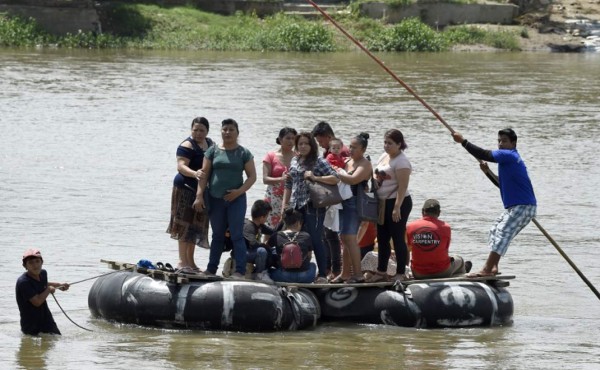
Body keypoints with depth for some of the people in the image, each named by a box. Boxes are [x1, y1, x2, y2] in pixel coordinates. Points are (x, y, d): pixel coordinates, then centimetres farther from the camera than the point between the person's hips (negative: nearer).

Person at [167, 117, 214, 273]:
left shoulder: (210, 144, 13)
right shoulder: (187, 146, -13)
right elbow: (181, 166, -24)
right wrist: (194, 173, -43)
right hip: (186, 189, -8)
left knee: (196, 225, 11)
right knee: (185, 224, -9)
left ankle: (190, 261, 18)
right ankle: (182, 261, -9)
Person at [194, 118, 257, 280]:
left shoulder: (243, 153, 3)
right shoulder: (213, 151, 8)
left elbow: (252, 176, 1)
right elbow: (204, 174, 5)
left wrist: (239, 191, -13)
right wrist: (199, 195, -4)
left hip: (236, 199, -3)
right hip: (215, 199, 3)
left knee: (237, 235, -8)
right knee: (217, 236, 11)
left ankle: (240, 271, -11)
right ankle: (211, 269, 18)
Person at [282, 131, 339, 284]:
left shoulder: (318, 161, -2)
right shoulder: (294, 162, 15)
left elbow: (335, 178, -9)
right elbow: (288, 185, 21)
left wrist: (315, 177, -17)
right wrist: (285, 205, 16)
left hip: (312, 207, -6)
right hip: (296, 206, 6)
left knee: (315, 240, -7)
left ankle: (322, 275, -4)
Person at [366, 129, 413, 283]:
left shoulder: (401, 161, -15)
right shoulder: (383, 157, 12)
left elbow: (402, 186, -21)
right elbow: (377, 177, 25)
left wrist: (397, 207, -25)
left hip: (398, 202, -9)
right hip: (383, 202, 9)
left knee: (398, 238, -4)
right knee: (382, 239, 13)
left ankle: (401, 274, 1)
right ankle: (381, 272, 21)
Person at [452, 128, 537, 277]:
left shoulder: (509, 155, -12)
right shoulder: (510, 158, 20)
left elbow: (483, 155, -19)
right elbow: (503, 184, 30)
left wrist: (463, 141, -13)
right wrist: (488, 172, 17)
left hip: (523, 207, -11)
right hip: (515, 207, 11)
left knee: (502, 234, -17)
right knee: (496, 231, 17)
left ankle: (487, 270, -22)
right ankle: (493, 267, 16)